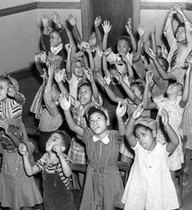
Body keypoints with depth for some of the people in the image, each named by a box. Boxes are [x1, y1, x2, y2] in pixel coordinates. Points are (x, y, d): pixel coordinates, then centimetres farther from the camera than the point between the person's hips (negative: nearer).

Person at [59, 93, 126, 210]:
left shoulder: (114, 136, -15)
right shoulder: (89, 136, -8)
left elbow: (122, 132, -36)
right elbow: (73, 127, -20)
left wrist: (119, 117, -56)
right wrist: (67, 110, -37)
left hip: (111, 178, -2)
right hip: (92, 177, 2)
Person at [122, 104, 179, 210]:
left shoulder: (163, 149, -9)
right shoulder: (138, 148, -4)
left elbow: (175, 142, -28)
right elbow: (128, 135, -20)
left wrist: (166, 125, -40)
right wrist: (133, 118, -36)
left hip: (158, 192, -2)